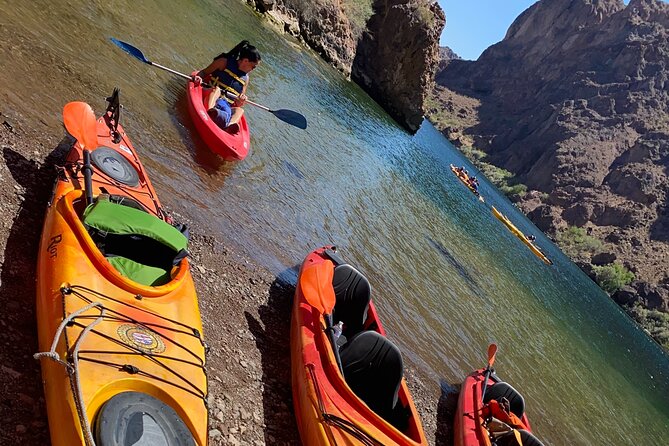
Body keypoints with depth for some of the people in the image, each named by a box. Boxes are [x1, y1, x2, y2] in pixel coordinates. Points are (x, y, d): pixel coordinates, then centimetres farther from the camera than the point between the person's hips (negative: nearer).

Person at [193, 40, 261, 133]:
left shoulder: (245, 79, 18)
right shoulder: (224, 62, 5)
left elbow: (238, 105, 17)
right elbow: (205, 72, 7)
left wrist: (241, 101, -8)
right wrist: (198, 77, -16)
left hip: (227, 107, 3)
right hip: (211, 96, -3)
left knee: (240, 110, -25)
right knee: (216, 89, -32)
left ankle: (230, 125, -57)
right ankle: (209, 111, -61)